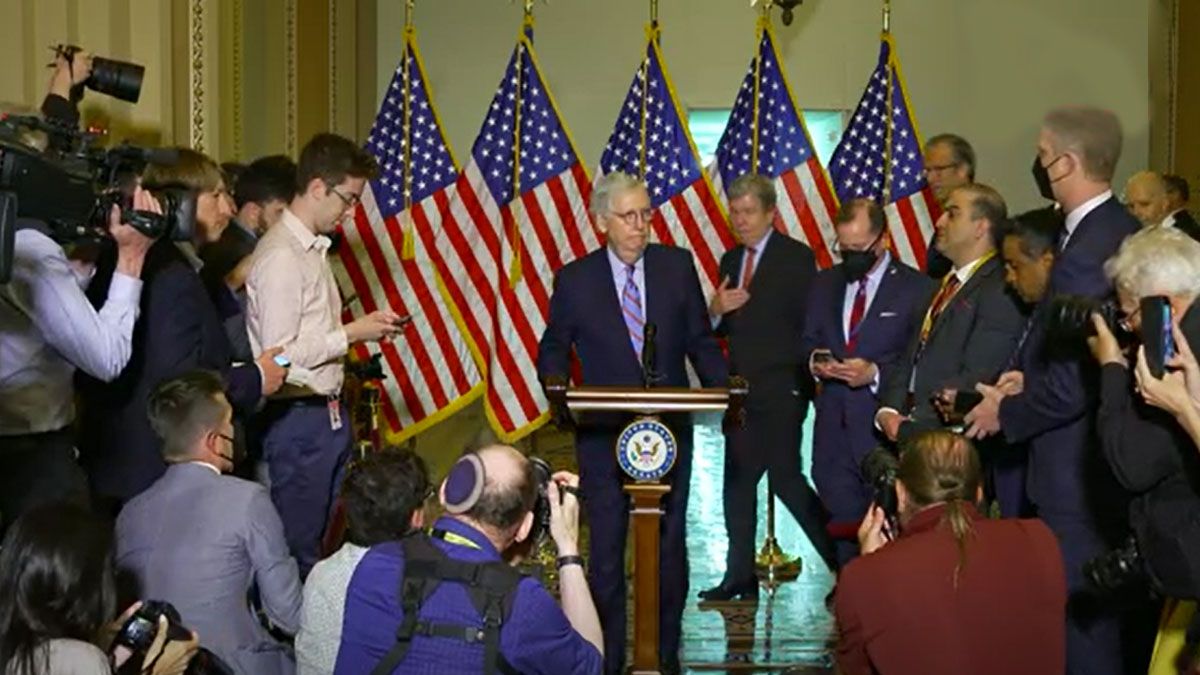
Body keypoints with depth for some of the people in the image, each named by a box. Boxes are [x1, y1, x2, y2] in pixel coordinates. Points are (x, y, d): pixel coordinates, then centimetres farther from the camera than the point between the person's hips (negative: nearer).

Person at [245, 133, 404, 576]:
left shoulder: (314, 249, 13)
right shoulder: (281, 257, -17)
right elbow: (280, 355, -21)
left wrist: (363, 328, 7)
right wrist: (351, 333, -15)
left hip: (327, 412, 10)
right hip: (297, 419, -10)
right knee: (300, 545, -2)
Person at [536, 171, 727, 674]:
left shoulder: (677, 266, 1)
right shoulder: (575, 280, -2)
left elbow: (700, 341, 7)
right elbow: (553, 350, 6)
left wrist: (724, 389, -10)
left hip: (670, 430, 2)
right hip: (603, 434, -1)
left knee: (670, 548, 10)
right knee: (606, 552, 3)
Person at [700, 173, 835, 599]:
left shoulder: (797, 257, -5)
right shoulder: (730, 261, 14)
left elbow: (809, 324, -8)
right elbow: (720, 329, 14)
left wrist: (802, 378, -13)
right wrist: (716, 310, -8)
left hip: (781, 390, -7)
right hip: (740, 389, 7)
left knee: (785, 478, -11)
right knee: (737, 480, 9)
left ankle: (844, 563, 1)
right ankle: (740, 576, 17)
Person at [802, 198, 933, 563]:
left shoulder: (916, 289, -4)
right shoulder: (824, 284, 14)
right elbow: (807, 341, 19)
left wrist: (876, 372, -20)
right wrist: (815, 361, -3)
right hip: (834, 428, 5)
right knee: (843, 529, 11)